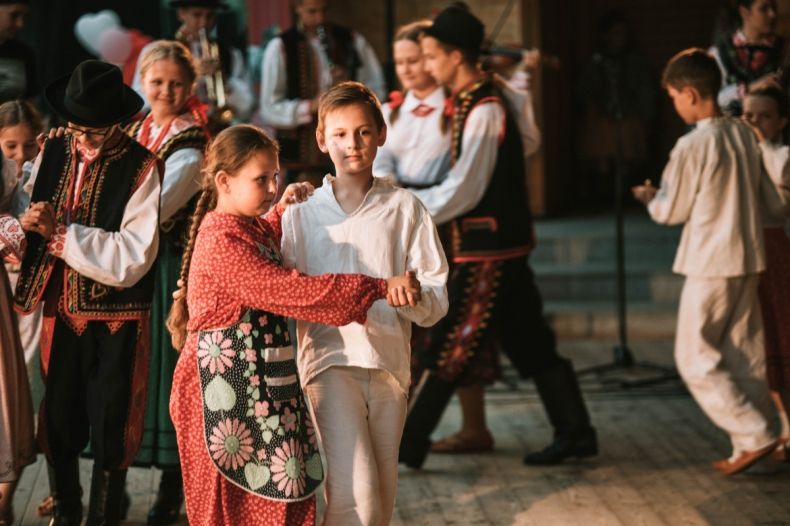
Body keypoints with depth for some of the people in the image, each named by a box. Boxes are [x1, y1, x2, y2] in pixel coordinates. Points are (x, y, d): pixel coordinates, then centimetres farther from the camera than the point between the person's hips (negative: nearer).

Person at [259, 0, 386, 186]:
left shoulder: (352, 41, 9)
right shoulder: (280, 47, 0)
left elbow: (377, 92, 10)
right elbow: (269, 110, -5)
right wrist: (310, 106, -20)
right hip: (303, 158, -2)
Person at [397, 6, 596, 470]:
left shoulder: (484, 110, -18)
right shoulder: (472, 102, 12)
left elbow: (462, 192, -20)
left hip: (489, 249, -10)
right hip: (499, 242, 10)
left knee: (450, 351, -4)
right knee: (530, 343, 13)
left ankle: (407, 444, 2)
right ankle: (575, 433, 18)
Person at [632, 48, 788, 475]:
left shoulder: (692, 145, -16)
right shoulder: (745, 135, 4)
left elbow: (670, 213, -6)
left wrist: (648, 197, 14)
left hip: (711, 266, -7)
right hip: (749, 261, 7)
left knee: (696, 358, 2)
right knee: (746, 358, 11)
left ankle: (754, 436, -3)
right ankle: (749, 449, 14)